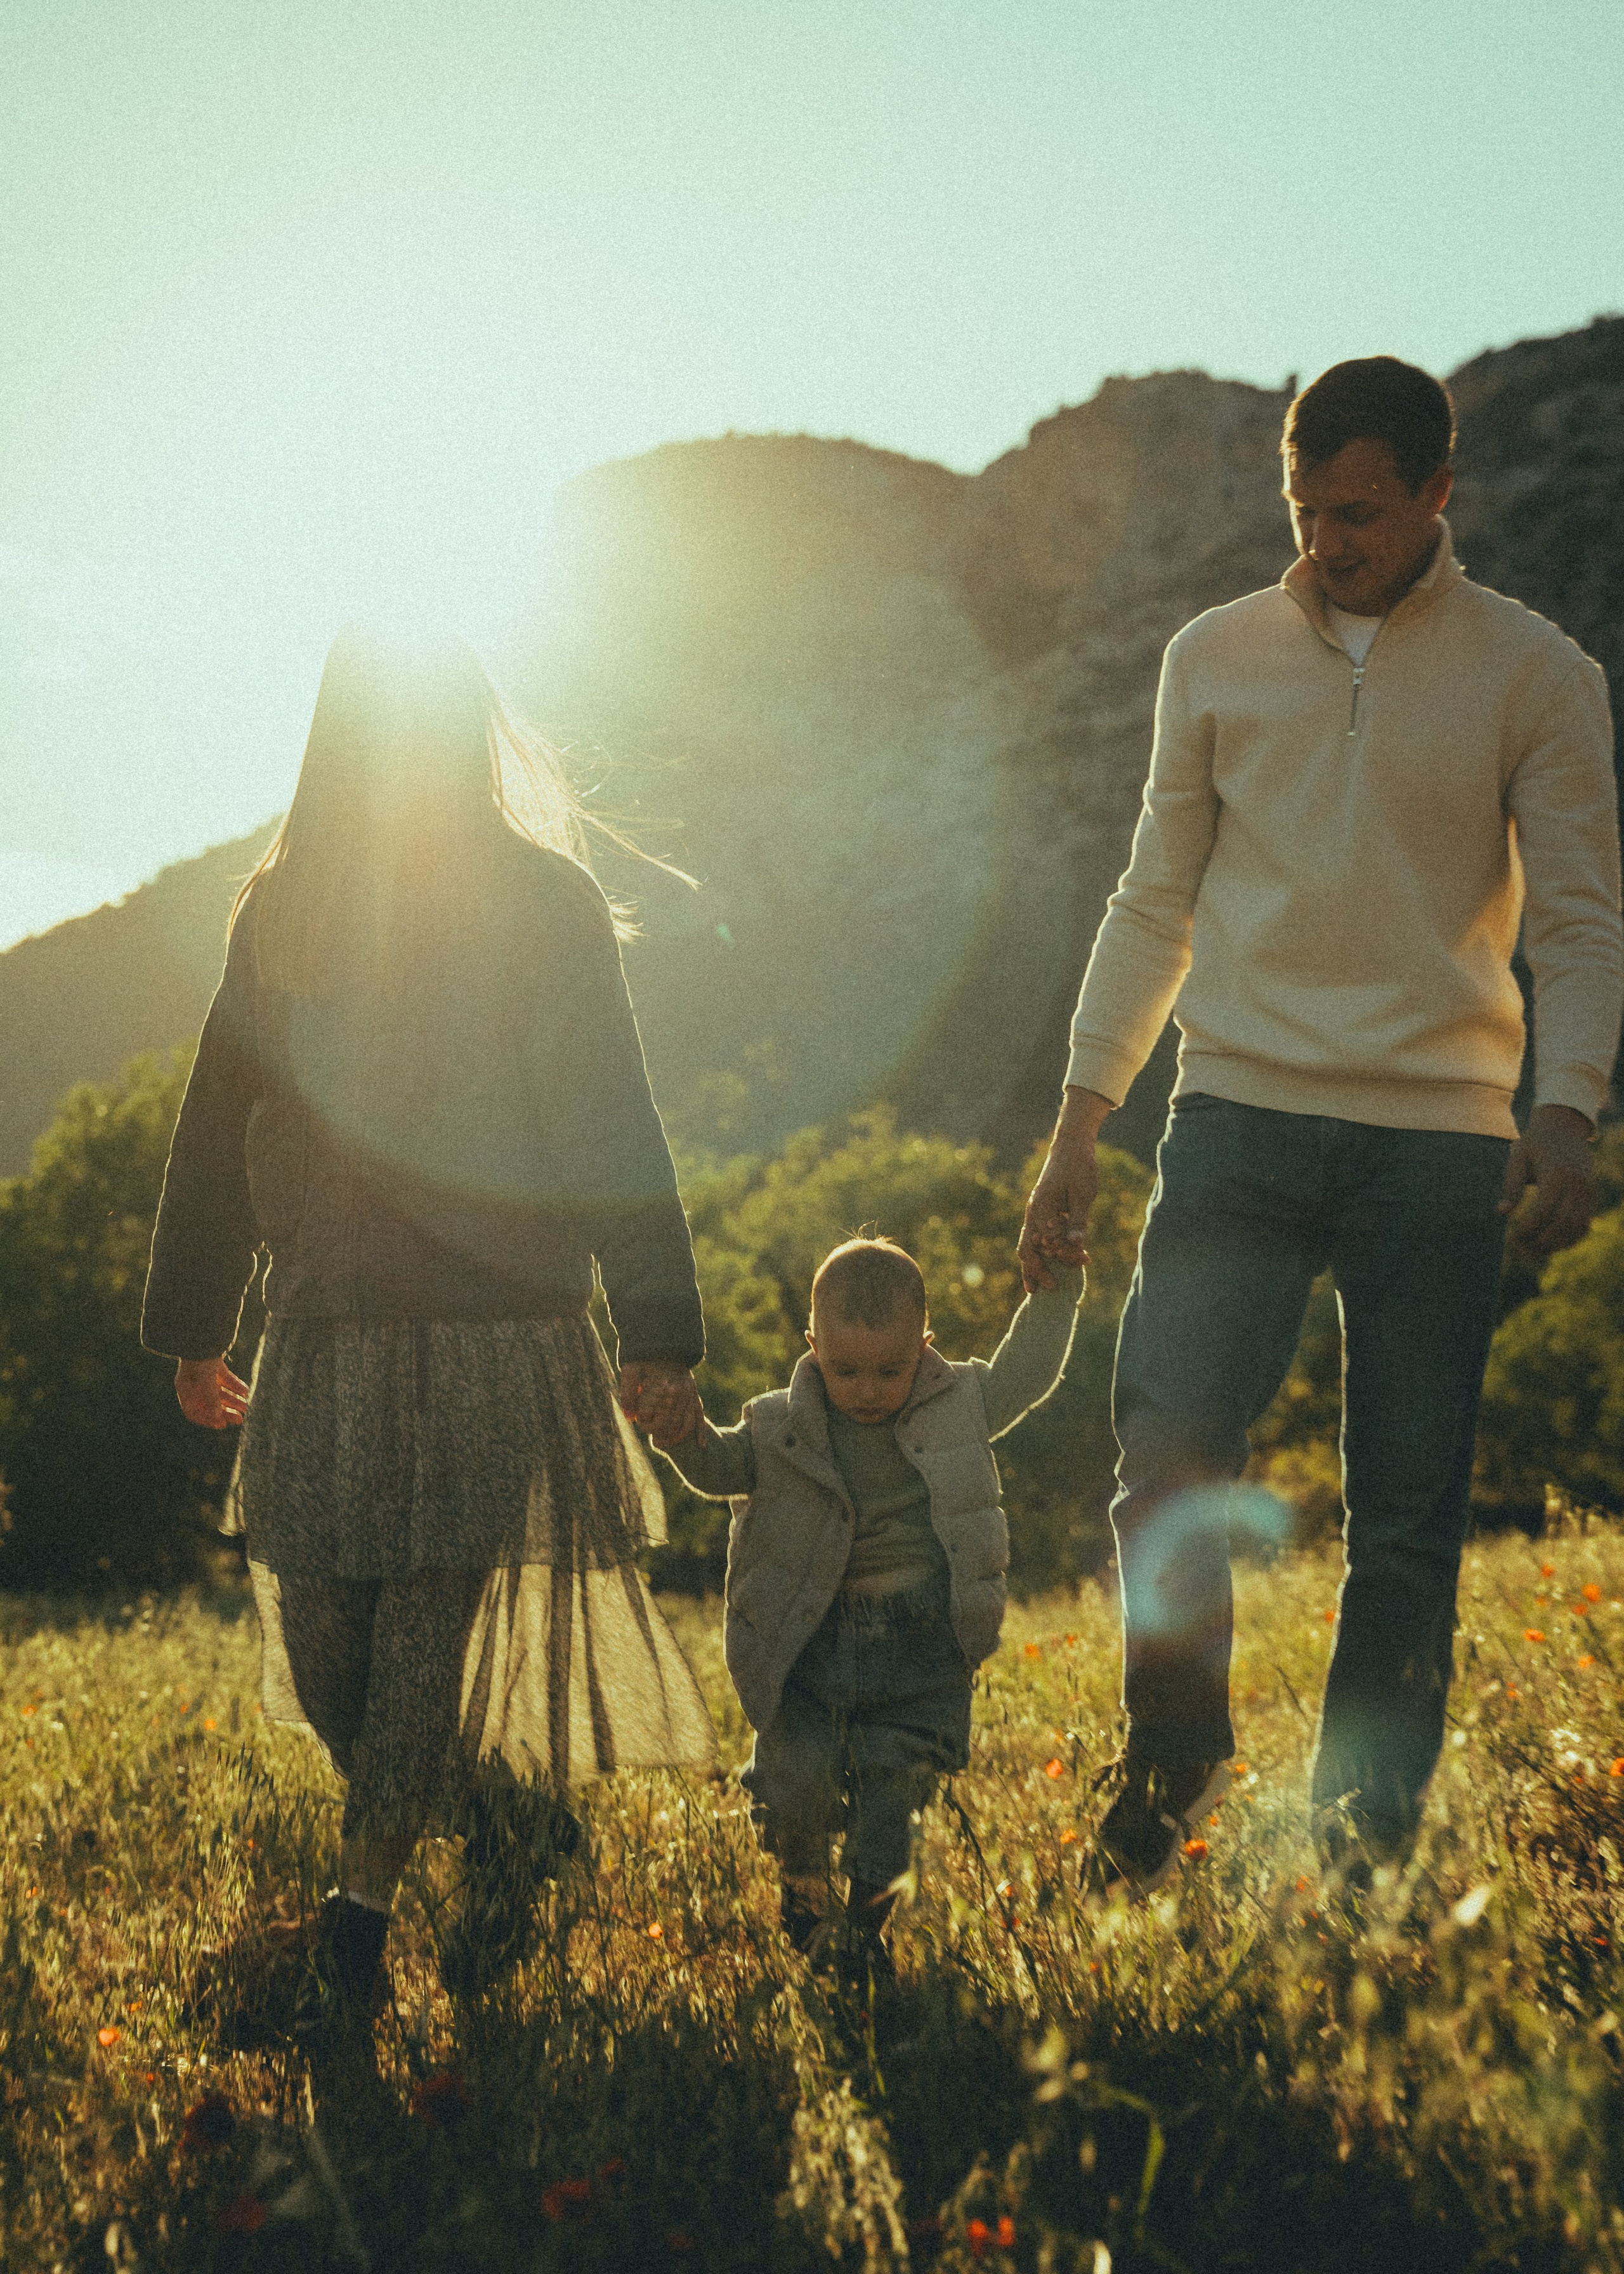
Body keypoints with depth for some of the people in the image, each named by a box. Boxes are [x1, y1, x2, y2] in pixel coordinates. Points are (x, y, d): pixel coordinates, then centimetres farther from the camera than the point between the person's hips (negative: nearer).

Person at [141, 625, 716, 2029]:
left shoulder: (543, 908, 0)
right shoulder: (288, 910, 5)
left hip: (498, 1339, -2)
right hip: (327, 1341, 2)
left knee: (425, 1635, 0)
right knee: (321, 1648, 4)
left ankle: (363, 1915, 11)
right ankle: (514, 1824, 21)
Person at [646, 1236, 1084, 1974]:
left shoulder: (960, 1404, 1)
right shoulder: (783, 1427, -1)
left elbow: (1026, 1371, 14)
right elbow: (725, 1469, 13)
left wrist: (1057, 1283, 6)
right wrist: (689, 1440, -7)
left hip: (921, 1644, 0)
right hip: (813, 1633, 0)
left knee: (896, 1777, 1)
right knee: (795, 1774, -1)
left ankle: (868, 1913, 25)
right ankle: (802, 1880, 33)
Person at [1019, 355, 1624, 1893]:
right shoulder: (1216, 657, 12)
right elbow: (1156, 901, 15)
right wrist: (1084, 1113, 8)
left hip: (1437, 1137, -1)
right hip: (1240, 1113, 1)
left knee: (1407, 1512, 0)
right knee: (1169, 1452, -11)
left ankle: (1367, 1835, 13)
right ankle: (1170, 1764, 12)